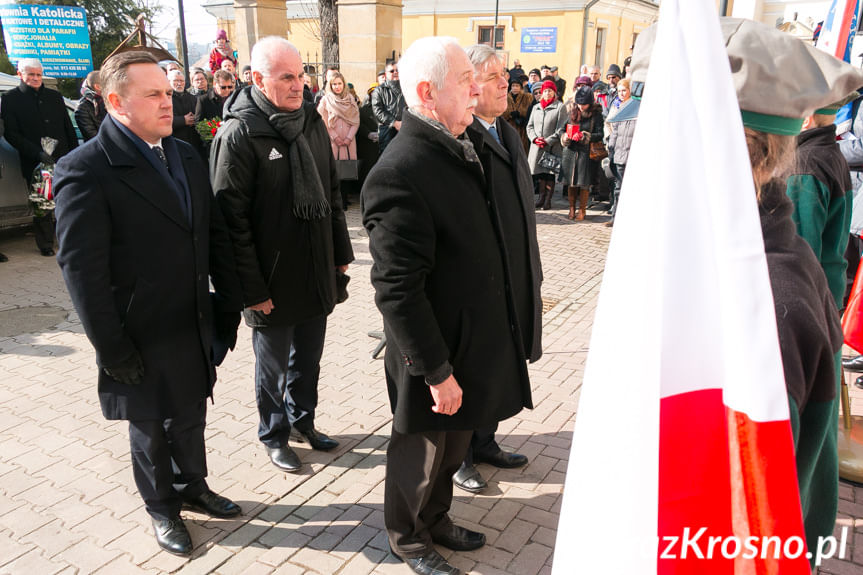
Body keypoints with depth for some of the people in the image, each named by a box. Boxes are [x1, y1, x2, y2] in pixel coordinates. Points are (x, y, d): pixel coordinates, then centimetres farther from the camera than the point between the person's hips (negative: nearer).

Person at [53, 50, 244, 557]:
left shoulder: (185, 155, 5)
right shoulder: (86, 170, -16)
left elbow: (216, 235, 7)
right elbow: (81, 268, -17)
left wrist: (229, 304, 4)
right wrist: (112, 349, -16)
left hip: (196, 326, 5)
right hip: (143, 339, -5)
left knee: (191, 415, 21)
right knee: (153, 428, 16)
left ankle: (193, 486, 45)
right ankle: (163, 507, 39)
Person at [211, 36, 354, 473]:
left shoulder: (312, 122, 5)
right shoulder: (238, 135, -16)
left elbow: (332, 193, 12)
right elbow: (232, 219, -17)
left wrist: (341, 253, 11)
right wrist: (252, 289, -17)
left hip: (317, 272, 6)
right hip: (273, 281, -5)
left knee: (308, 358, 19)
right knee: (273, 365, 14)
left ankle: (303, 419, 42)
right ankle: (275, 436, 35)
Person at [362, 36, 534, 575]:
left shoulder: (461, 148, 4)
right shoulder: (400, 174, -26)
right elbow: (398, 291, -26)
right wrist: (436, 371, -21)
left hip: (475, 343, 8)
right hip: (436, 354, -8)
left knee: (454, 444, 26)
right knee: (422, 453, 16)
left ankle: (437, 518, 51)